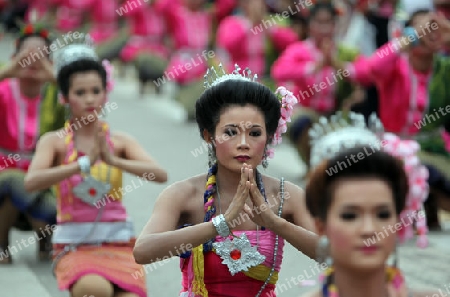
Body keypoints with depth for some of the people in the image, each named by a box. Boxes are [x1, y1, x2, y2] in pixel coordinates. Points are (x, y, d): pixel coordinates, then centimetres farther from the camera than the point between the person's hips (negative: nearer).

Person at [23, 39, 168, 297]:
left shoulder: (120, 141, 5)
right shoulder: (55, 142, 1)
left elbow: (160, 174, -10)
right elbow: (31, 182, -19)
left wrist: (113, 160, -24)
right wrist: (84, 163, -27)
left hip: (118, 243, 3)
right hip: (74, 246, -3)